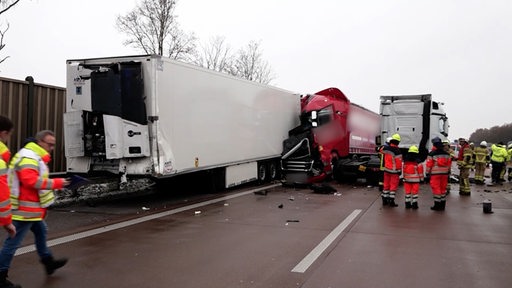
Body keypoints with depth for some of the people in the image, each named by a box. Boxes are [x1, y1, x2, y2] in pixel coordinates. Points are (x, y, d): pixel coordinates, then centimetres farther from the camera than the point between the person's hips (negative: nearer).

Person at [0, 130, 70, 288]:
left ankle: (48, 262, 37)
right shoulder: (28, 157, -19)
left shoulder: (35, 157, 16)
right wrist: (56, 183, -27)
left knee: (41, 232, 22)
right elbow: (31, 180, -31)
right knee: (13, 242, -3)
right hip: (25, 208, -11)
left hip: (31, 207, 11)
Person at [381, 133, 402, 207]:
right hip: (394, 171, -6)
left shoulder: (385, 148, -3)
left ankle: (384, 200, 22)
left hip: (386, 169, 6)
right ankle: (391, 201, 5)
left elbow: (381, 151, 20)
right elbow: (398, 162, -19)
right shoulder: (397, 151, -20)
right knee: (393, 186, 3)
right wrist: (399, 171, -8)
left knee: (386, 185, 15)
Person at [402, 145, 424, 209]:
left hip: (407, 179, 3)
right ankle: (414, 204, 6)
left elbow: (404, 170, 4)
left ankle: (407, 204, 12)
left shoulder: (405, 161, -1)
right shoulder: (418, 162, -12)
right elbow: (420, 170, -8)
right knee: (415, 192, 4)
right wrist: (421, 178, 1)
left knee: (407, 191, 9)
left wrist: (404, 177, 13)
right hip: (415, 180, -3)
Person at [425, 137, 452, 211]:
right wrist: (448, 172, 20)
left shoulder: (432, 153, -10)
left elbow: (429, 164, -10)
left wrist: (427, 172, -1)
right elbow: (449, 163, 11)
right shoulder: (446, 153, 7)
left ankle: (437, 205, 0)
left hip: (435, 173, -5)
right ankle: (442, 205, 19)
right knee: (443, 188, 13)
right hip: (444, 173, 6)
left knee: (436, 188, -1)